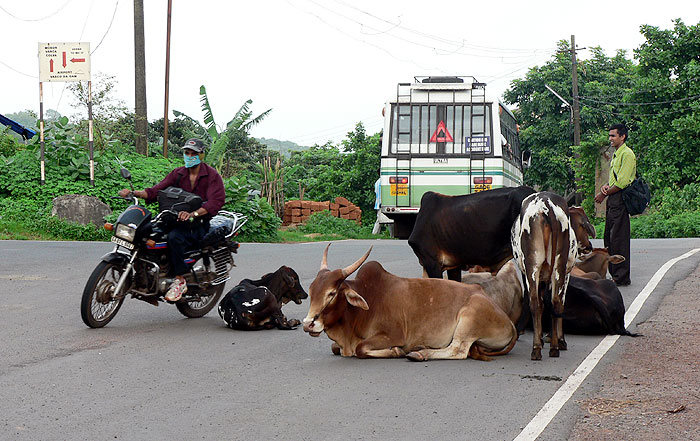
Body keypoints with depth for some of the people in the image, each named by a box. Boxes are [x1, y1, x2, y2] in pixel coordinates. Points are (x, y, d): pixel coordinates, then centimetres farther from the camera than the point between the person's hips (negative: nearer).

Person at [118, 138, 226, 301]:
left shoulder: (212, 176, -3)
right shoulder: (178, 174, 13)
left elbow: (216, 202, -18)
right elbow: (157, 190, 2)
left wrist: (193, 213, -35)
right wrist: (133, 193, -16)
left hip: (200, 222, -6)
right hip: (179, 219, 6)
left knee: (174, 237, -35)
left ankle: (180, 281, -28)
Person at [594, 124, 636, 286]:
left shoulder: (627, 154, -11)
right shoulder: (616, 154, 20)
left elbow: (622, 182, -18)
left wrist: (605, 194, -11)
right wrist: (606, 186, 4)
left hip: (620, 200, -10)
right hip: (612, 200, 10)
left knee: (618, 239, -9)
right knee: (609, 237, 12)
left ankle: (622, 277, -5)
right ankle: (615, 274, 18)